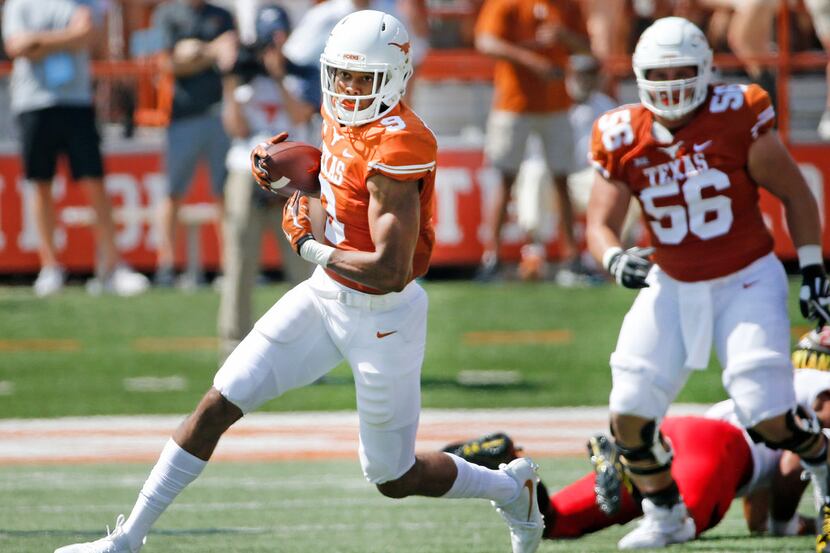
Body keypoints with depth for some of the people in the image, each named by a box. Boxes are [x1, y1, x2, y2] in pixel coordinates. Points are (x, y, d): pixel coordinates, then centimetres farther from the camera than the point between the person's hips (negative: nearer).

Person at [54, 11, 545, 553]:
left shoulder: (396, 149, -27)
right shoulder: (342, 114, -1)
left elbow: (391, 271, -31)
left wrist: (310, 245, -18)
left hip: (382, 315, -8)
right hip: (324, 298, 8)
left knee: (395, 479, 8)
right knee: (219, 405, 1)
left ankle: (512, 489, 36)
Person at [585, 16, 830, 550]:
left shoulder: (736, 117, -14)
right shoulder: (622, 139, -6)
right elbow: (600, 224, -2)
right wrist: (615, 259, -25)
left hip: (747, 282, -4)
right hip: (673, 286, 4)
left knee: (769, 416, -13)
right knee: (629, 413, -5)